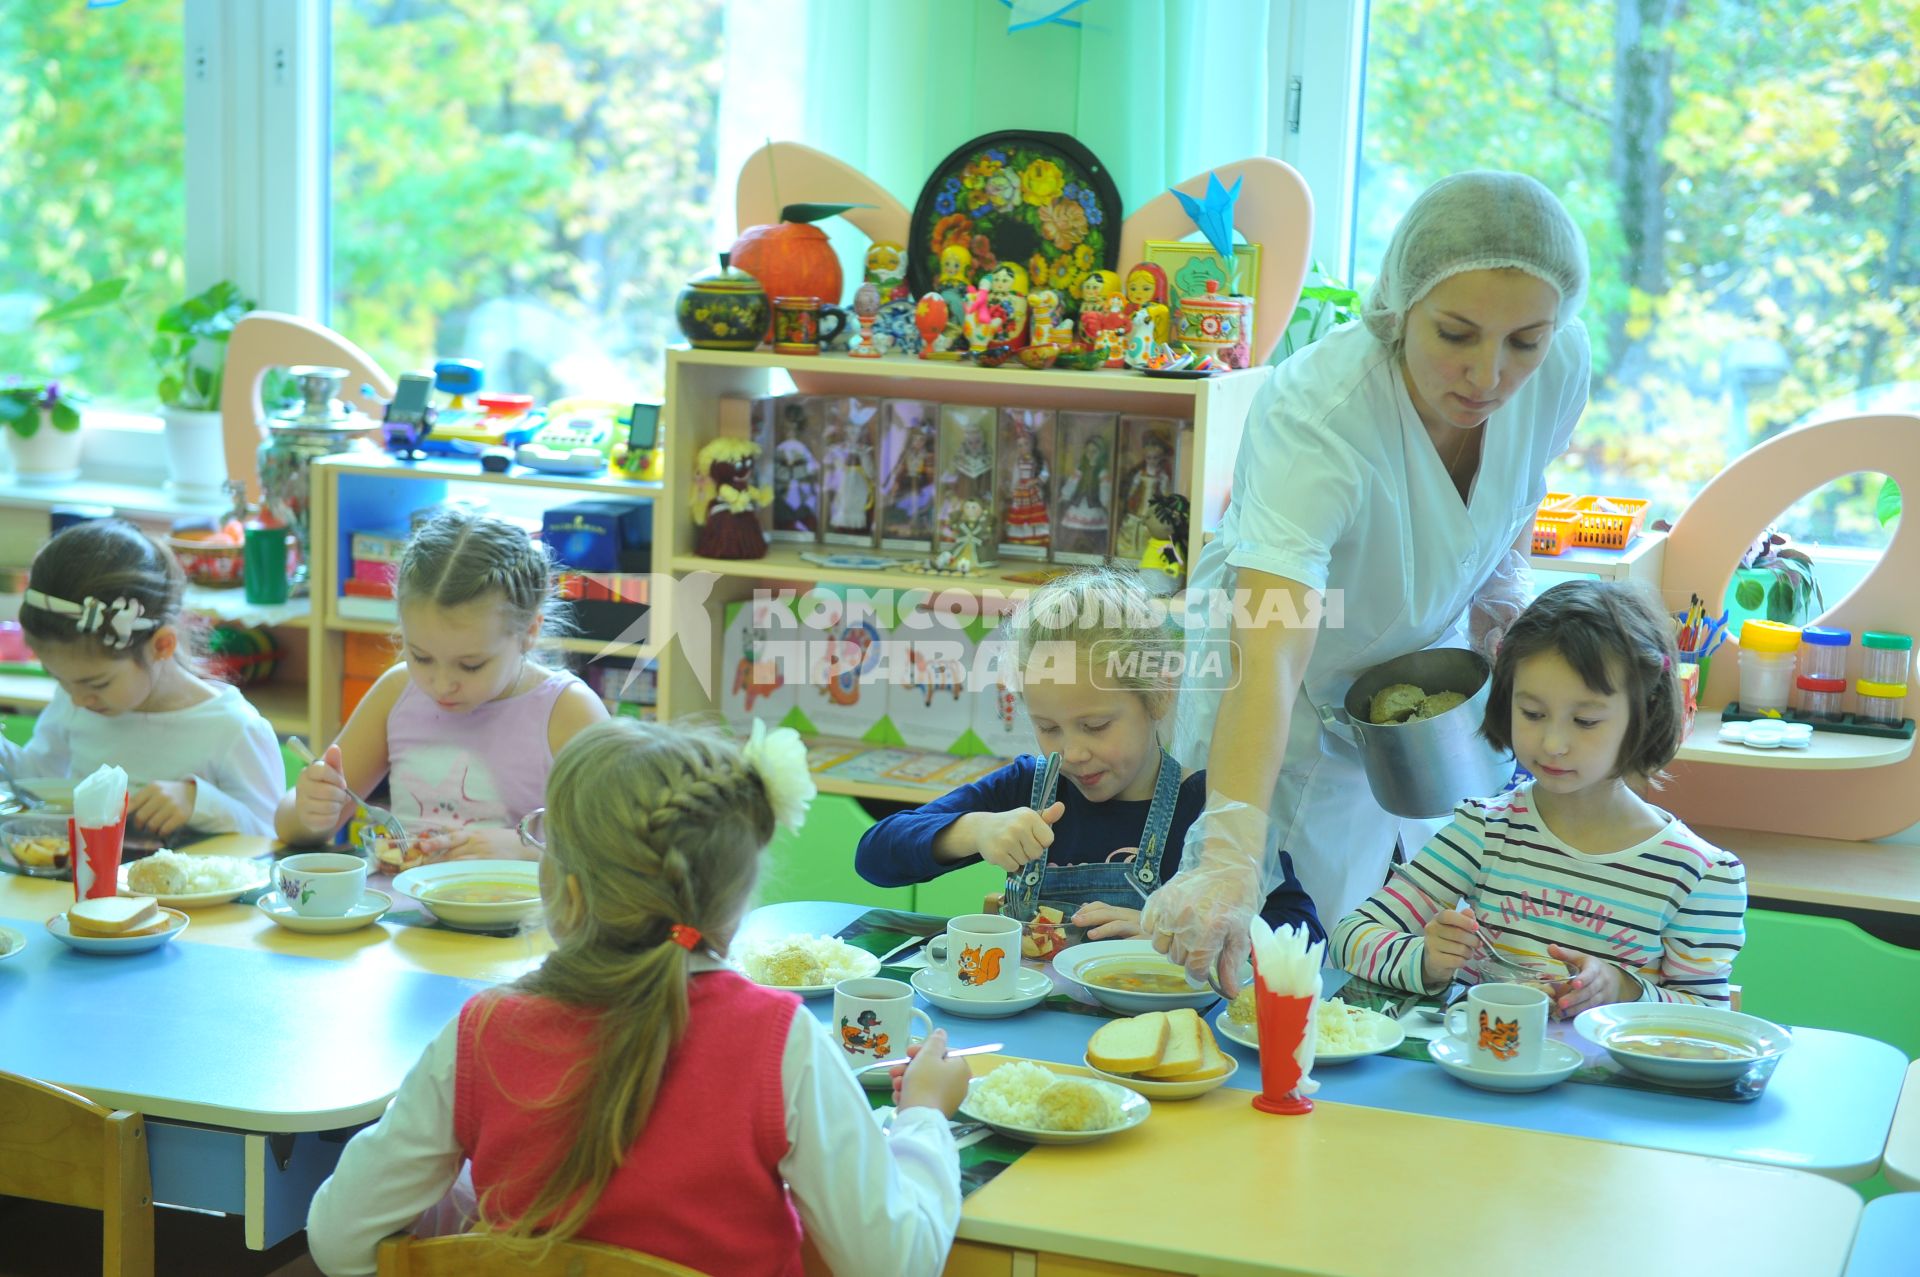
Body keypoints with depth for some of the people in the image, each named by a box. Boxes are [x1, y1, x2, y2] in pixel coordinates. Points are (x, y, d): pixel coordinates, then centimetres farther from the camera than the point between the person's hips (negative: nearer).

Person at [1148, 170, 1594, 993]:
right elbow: (1270, 660, -52)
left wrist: (1503, 600, -8)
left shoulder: (1559, 366, -22)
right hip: (1298, 706, -5)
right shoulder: (1312, 415, -40)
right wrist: (1229, 859, -64)